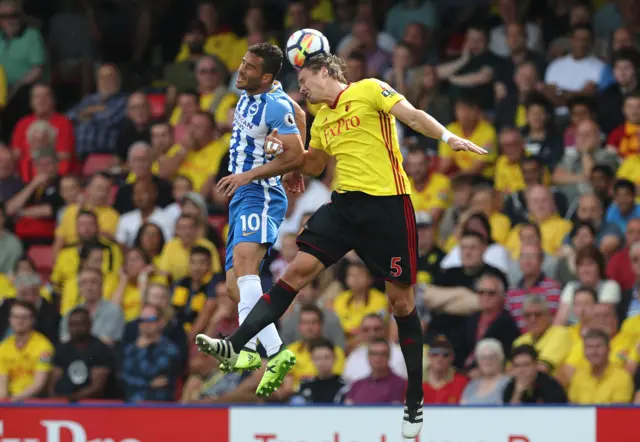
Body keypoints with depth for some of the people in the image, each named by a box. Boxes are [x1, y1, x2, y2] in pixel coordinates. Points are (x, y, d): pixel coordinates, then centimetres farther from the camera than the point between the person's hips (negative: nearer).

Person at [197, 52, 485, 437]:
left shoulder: (369, 90, -3)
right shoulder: (322, 119, 18)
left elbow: (413, 116, -13)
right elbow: (315, 163, 34)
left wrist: (448, 137, -27)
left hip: (387, 203, -6)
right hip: (345, 203, 6)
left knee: (400, 297, 1)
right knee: (299, 268, -6)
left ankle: (415, 401, 10)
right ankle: (235, 346, -11)